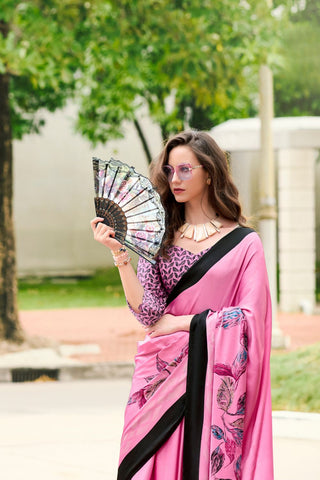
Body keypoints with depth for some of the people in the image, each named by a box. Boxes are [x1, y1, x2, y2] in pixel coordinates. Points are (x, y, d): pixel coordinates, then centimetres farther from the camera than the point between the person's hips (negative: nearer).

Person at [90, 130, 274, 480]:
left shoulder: (244, 244, 0)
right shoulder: (159, 237, 7)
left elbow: (249, 320, -7)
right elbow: (147, 312, -4)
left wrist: (182, 323, -6)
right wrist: (119, 255, -13)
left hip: (215, 378, -2)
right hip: (163, 374, 2)